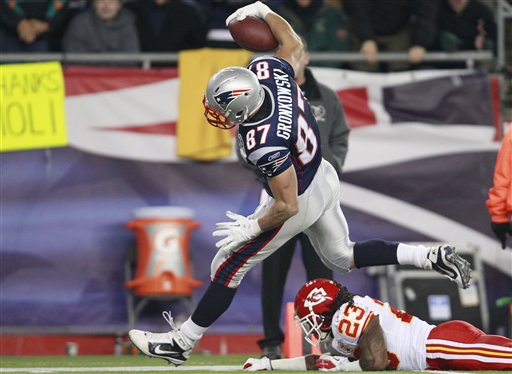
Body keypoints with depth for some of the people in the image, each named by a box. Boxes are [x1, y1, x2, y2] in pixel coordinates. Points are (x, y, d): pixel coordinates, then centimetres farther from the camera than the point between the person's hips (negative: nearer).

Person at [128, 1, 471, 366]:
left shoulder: (265, 144, -40)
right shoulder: (267, 71, -23)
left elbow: (288, 205, -29)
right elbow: (294, 45, 2)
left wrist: (252, 228, -13)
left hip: (300, 201, -8)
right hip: (324, 176, 8)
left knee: (228, 268, 7)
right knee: (343, 257, 28)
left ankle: (181, 343, 21)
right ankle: (433, 257, 18)